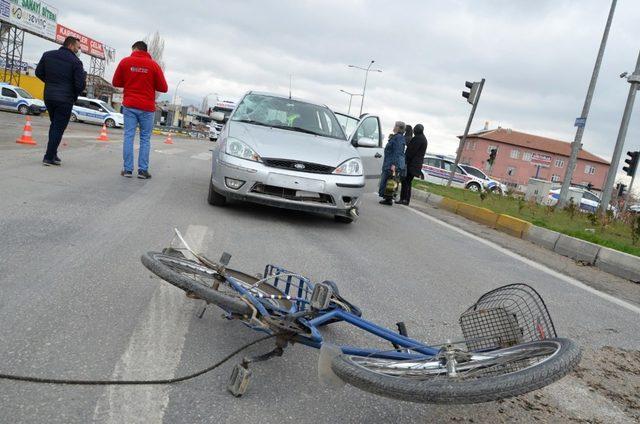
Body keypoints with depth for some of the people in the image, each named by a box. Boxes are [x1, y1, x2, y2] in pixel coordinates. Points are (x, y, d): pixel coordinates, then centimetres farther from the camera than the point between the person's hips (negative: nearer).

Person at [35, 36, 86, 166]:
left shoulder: (47, 55, 6)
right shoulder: (75, 61, -10)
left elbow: (39, 72, 10)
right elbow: (80, 84, -14)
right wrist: (75, 96, 5)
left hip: (48, 96, 6)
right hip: (65, 99, -6)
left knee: (54, 125, 21)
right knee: (59, 128, 2)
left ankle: (52, 154, 22)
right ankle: (49, 157, 2)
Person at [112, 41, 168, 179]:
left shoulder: (125, 61, 2)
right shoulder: (153, 65, -1)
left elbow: (116, 82, 8)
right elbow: (163, 88, 0)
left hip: (129, 106, 1)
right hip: (147, 108, -1)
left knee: (128, 136, 3)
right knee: (145, 138, 5)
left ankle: (128, 169, 1)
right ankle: (143, 170, 1)